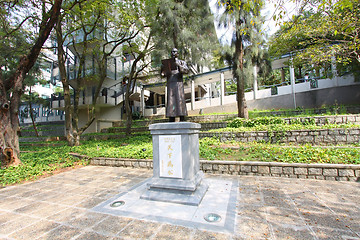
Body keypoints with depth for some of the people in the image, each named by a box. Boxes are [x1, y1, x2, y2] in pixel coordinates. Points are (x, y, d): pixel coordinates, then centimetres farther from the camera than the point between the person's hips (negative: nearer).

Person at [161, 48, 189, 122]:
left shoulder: (181, 62, 17)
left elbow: (187, 70, -1)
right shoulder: (167, 63, 25)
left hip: (178, 82, -3)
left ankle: (182, 118, -14)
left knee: (180, 99, -12)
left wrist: (178, 65, -15)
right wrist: (162, 68, 0)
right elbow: (163, 74, 21)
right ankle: (171, 118, -7)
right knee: (170, 100, -6)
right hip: (170, 83, 3)